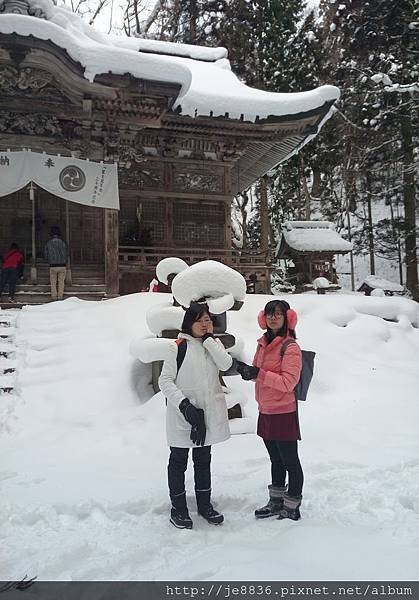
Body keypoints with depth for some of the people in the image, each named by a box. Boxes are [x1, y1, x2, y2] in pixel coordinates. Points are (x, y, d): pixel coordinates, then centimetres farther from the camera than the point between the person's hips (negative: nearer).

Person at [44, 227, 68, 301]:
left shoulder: (48, 243, -4)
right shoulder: (63, 242, -4)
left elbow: (45, 255, 3)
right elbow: (67, 254, 3)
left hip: (53, 266, 0)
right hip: (62, 265, 0)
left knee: (53, 282, 12)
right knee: (61, 282, 10)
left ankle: (54, 296, 12)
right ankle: (60, 296, 10)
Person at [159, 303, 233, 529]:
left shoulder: (213, 344, 6)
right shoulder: (179, 346, -11)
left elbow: (226, 364, -14)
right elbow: (165, 380, -12)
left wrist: (209, 338, -15)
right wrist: (184, 404, -21)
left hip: (208, 414, 5)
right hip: (182, 415, -5)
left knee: (203, 460, 20)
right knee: (178, 461, 10)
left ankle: (205, 504, 36)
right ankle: (178, 509, 26)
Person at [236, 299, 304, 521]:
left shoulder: (290, 347, -15)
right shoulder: (263, 343, 8)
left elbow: (288, 382, -20)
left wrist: (258, 374, -24)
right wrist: (246, 370, -4)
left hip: (283, 413, -7)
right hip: (265, 411, 8)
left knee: (290, 461, 7)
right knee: (275, 460, 20)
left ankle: (292, 508, 22)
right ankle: (276, 502, 34)